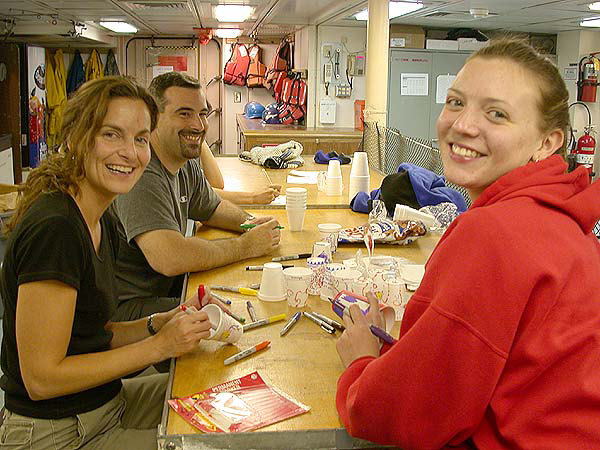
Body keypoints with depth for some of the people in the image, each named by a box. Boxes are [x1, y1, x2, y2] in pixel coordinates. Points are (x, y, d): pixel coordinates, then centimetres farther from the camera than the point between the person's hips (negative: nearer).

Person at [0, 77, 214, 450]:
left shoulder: (102, 224, 4)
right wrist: (160, 345, -20)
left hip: (106, 403, 9)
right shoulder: (53, 229, -25)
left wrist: (162, 323, -6)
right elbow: (41, 378, -24)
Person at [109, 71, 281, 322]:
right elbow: (169, 258, -35)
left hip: (164, 289, 9)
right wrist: (246, 245, -22)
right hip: (124, 308, -9)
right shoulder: (142, 174, -24)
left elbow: (212, 207, 26)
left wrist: (248, 222, 3)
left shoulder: (187, 165, 7)